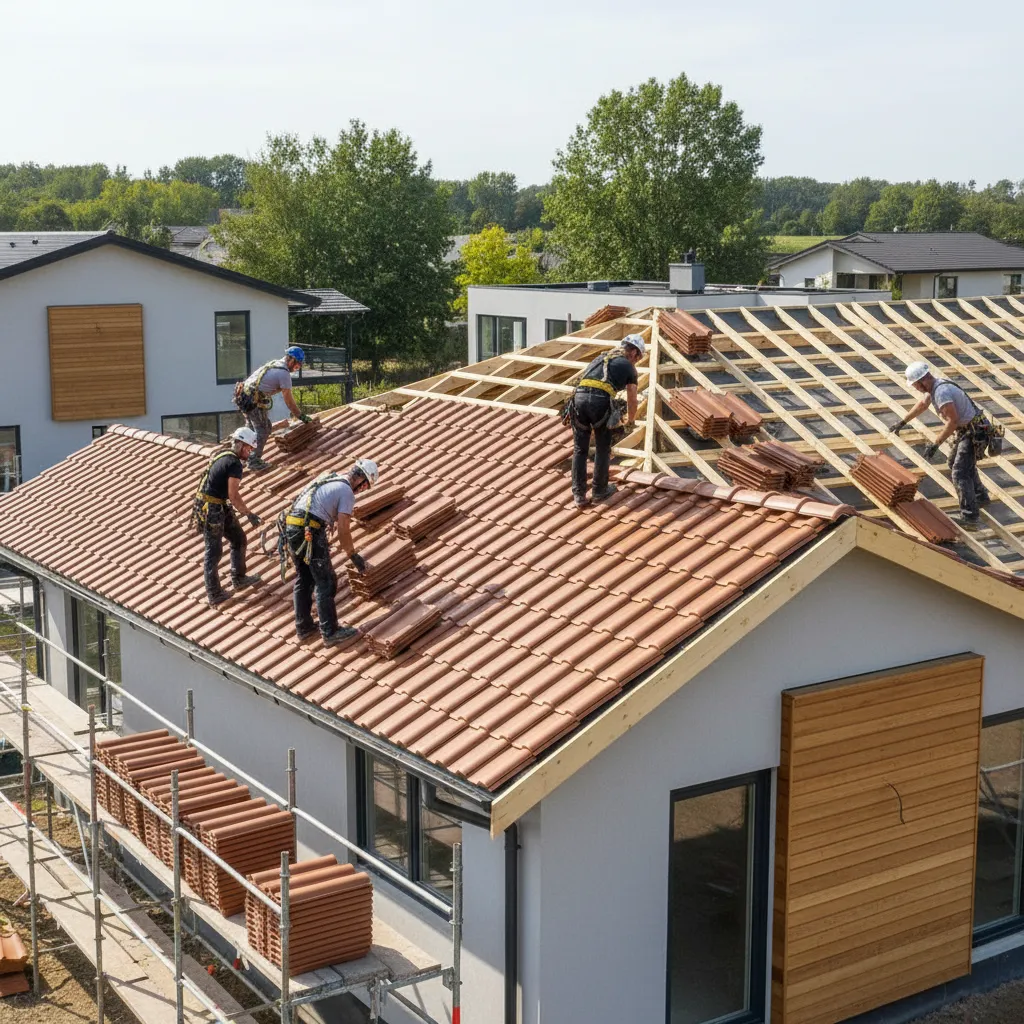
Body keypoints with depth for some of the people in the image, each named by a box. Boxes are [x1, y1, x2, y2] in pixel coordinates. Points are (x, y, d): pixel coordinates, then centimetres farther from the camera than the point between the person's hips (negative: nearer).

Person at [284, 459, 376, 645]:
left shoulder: (327, 478, 20)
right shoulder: (347, 492, -5)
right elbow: (343, 530, -8)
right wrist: (354, 556, 3)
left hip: (291, 528, 8)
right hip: (311, 533, -8)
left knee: (303, 580, 19)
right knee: (325, 583, 2)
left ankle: (303, 626, 26)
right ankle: (330, 632, 6)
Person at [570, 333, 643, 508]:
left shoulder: (601, 358, 33)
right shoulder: (629, 367, 17)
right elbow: (632, 401, 20)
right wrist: (629, 421, 41)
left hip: (579, 396, 4)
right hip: (600, 400, -4)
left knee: (580, 449, 13)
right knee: (602, 449, 15)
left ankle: (579, 495, 12)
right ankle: (600, 491, 25)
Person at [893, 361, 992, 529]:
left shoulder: (941, 391, -28)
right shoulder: (934, 385, 5)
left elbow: (953, 420, -32)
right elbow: (922, 404, 24)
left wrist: (935, 444, -30)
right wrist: (903, 422, 33)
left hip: (974, 433, -11)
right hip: (965, 431, 11)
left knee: (959, 474, -16)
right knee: (955, 462, 29)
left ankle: (969, 518, -21)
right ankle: (980, 497, 45)